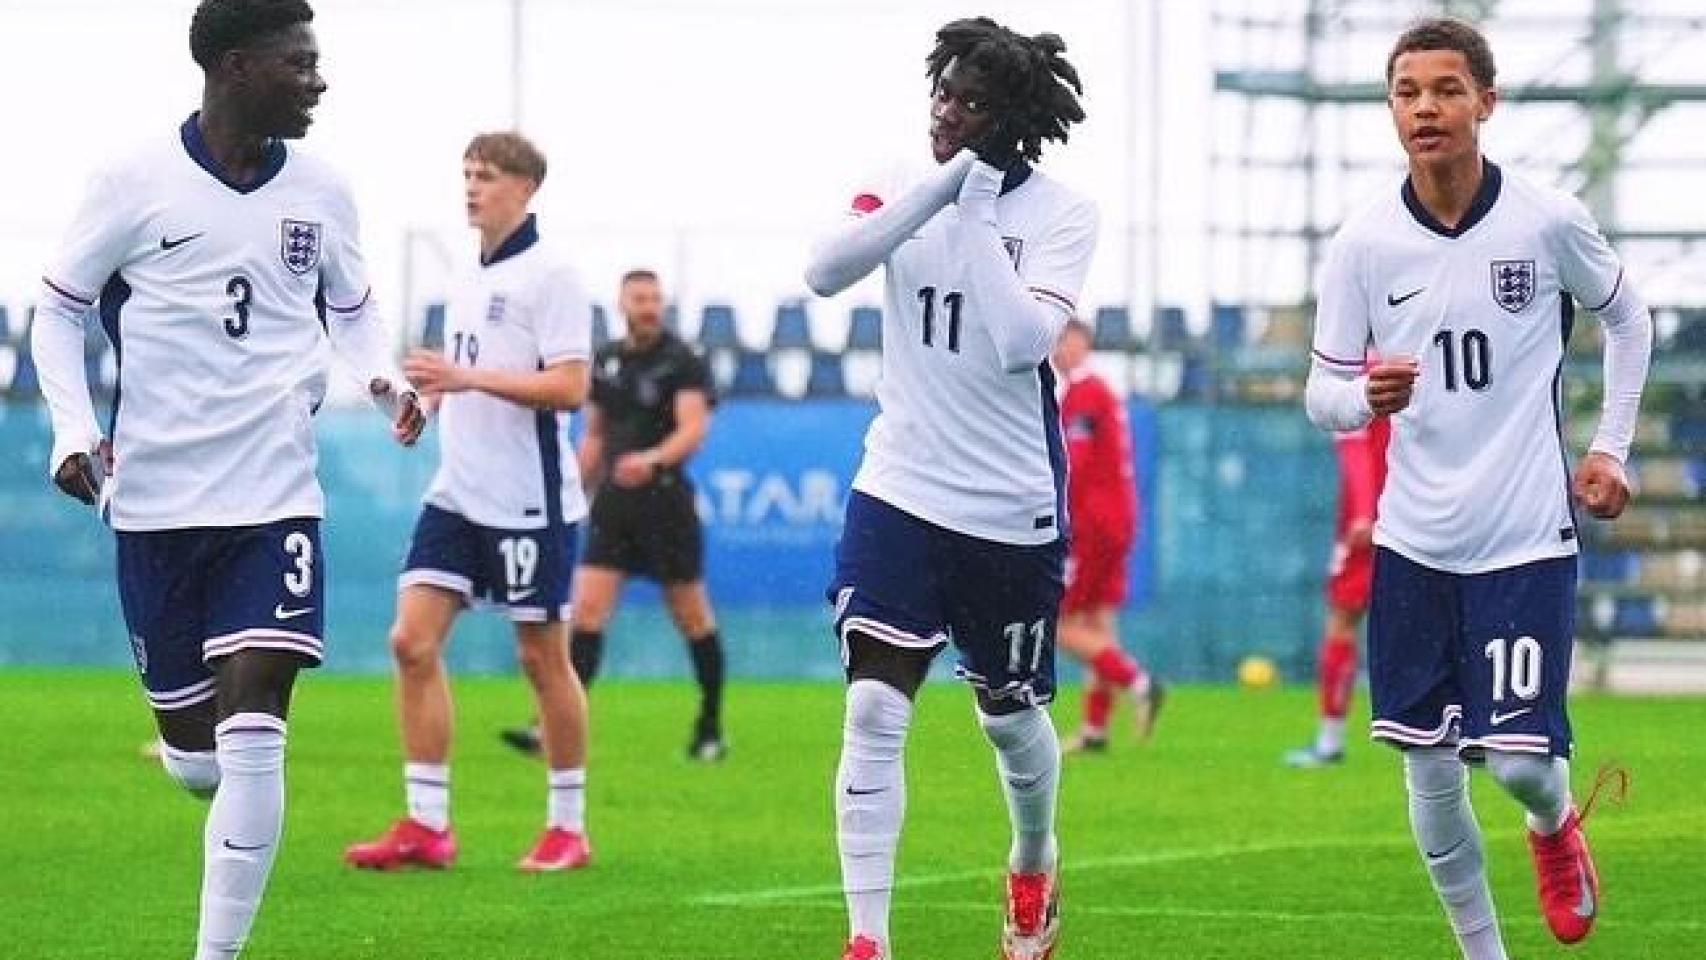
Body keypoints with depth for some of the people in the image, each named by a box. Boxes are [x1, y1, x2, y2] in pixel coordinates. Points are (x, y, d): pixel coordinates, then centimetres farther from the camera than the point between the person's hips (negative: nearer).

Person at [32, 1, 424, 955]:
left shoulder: (321, 193, 4)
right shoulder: (139, 184, -5)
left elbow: (352, 309, 20)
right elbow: (61, 309, 5)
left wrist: (385, 375, -1)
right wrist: (75, 428, -9)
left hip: (276, 495, 1)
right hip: (156, 497, -1)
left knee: (253, 738, -14)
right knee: (194, 756, 4)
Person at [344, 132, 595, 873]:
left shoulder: (548, 276, -10)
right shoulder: (469, 280, 14)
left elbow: (569, 387, -18)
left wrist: (466, 377, -24)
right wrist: (429, 394, 6)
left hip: (529, 502, -7)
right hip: (458, 495, 7)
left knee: (542, 657, 1)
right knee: (413, 641, -3)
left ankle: (568, 827, 13)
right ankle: (426, 825, -1)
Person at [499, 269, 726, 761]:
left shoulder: (684, 362, -6)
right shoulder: (604, 362, 12)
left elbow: (693, 430, -18)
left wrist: (652, 460, -36)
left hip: (666, 498, -4)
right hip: (613, 504, 4)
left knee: (693, 618, 5)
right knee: (587, 609, -9)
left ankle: (710, 729, 20)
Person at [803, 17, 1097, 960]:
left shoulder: (1060, 213, -9)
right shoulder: (903, 189, -1)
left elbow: (1021, 341, -23)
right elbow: (825, 271, -19)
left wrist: (976, 212, -21)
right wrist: (941, 186, -24)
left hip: (1010, 511, -1)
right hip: (898, 493, 1)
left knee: (1010, 713, 16)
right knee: (873, 713, -12)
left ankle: (1033, 865, 46)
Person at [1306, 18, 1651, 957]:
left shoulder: (1548, 222, -8)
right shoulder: (1364, 243, -5)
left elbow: (1627, 318, 11)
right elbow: (1323, 392, -2)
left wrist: (1610, 447, 6)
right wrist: (1365, 396, -25)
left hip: (1528, 537, -2)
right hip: (1413, 543, 2)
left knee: (1521, 762, -9)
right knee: (1431, 772, 4)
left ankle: (1554, 824, 28)